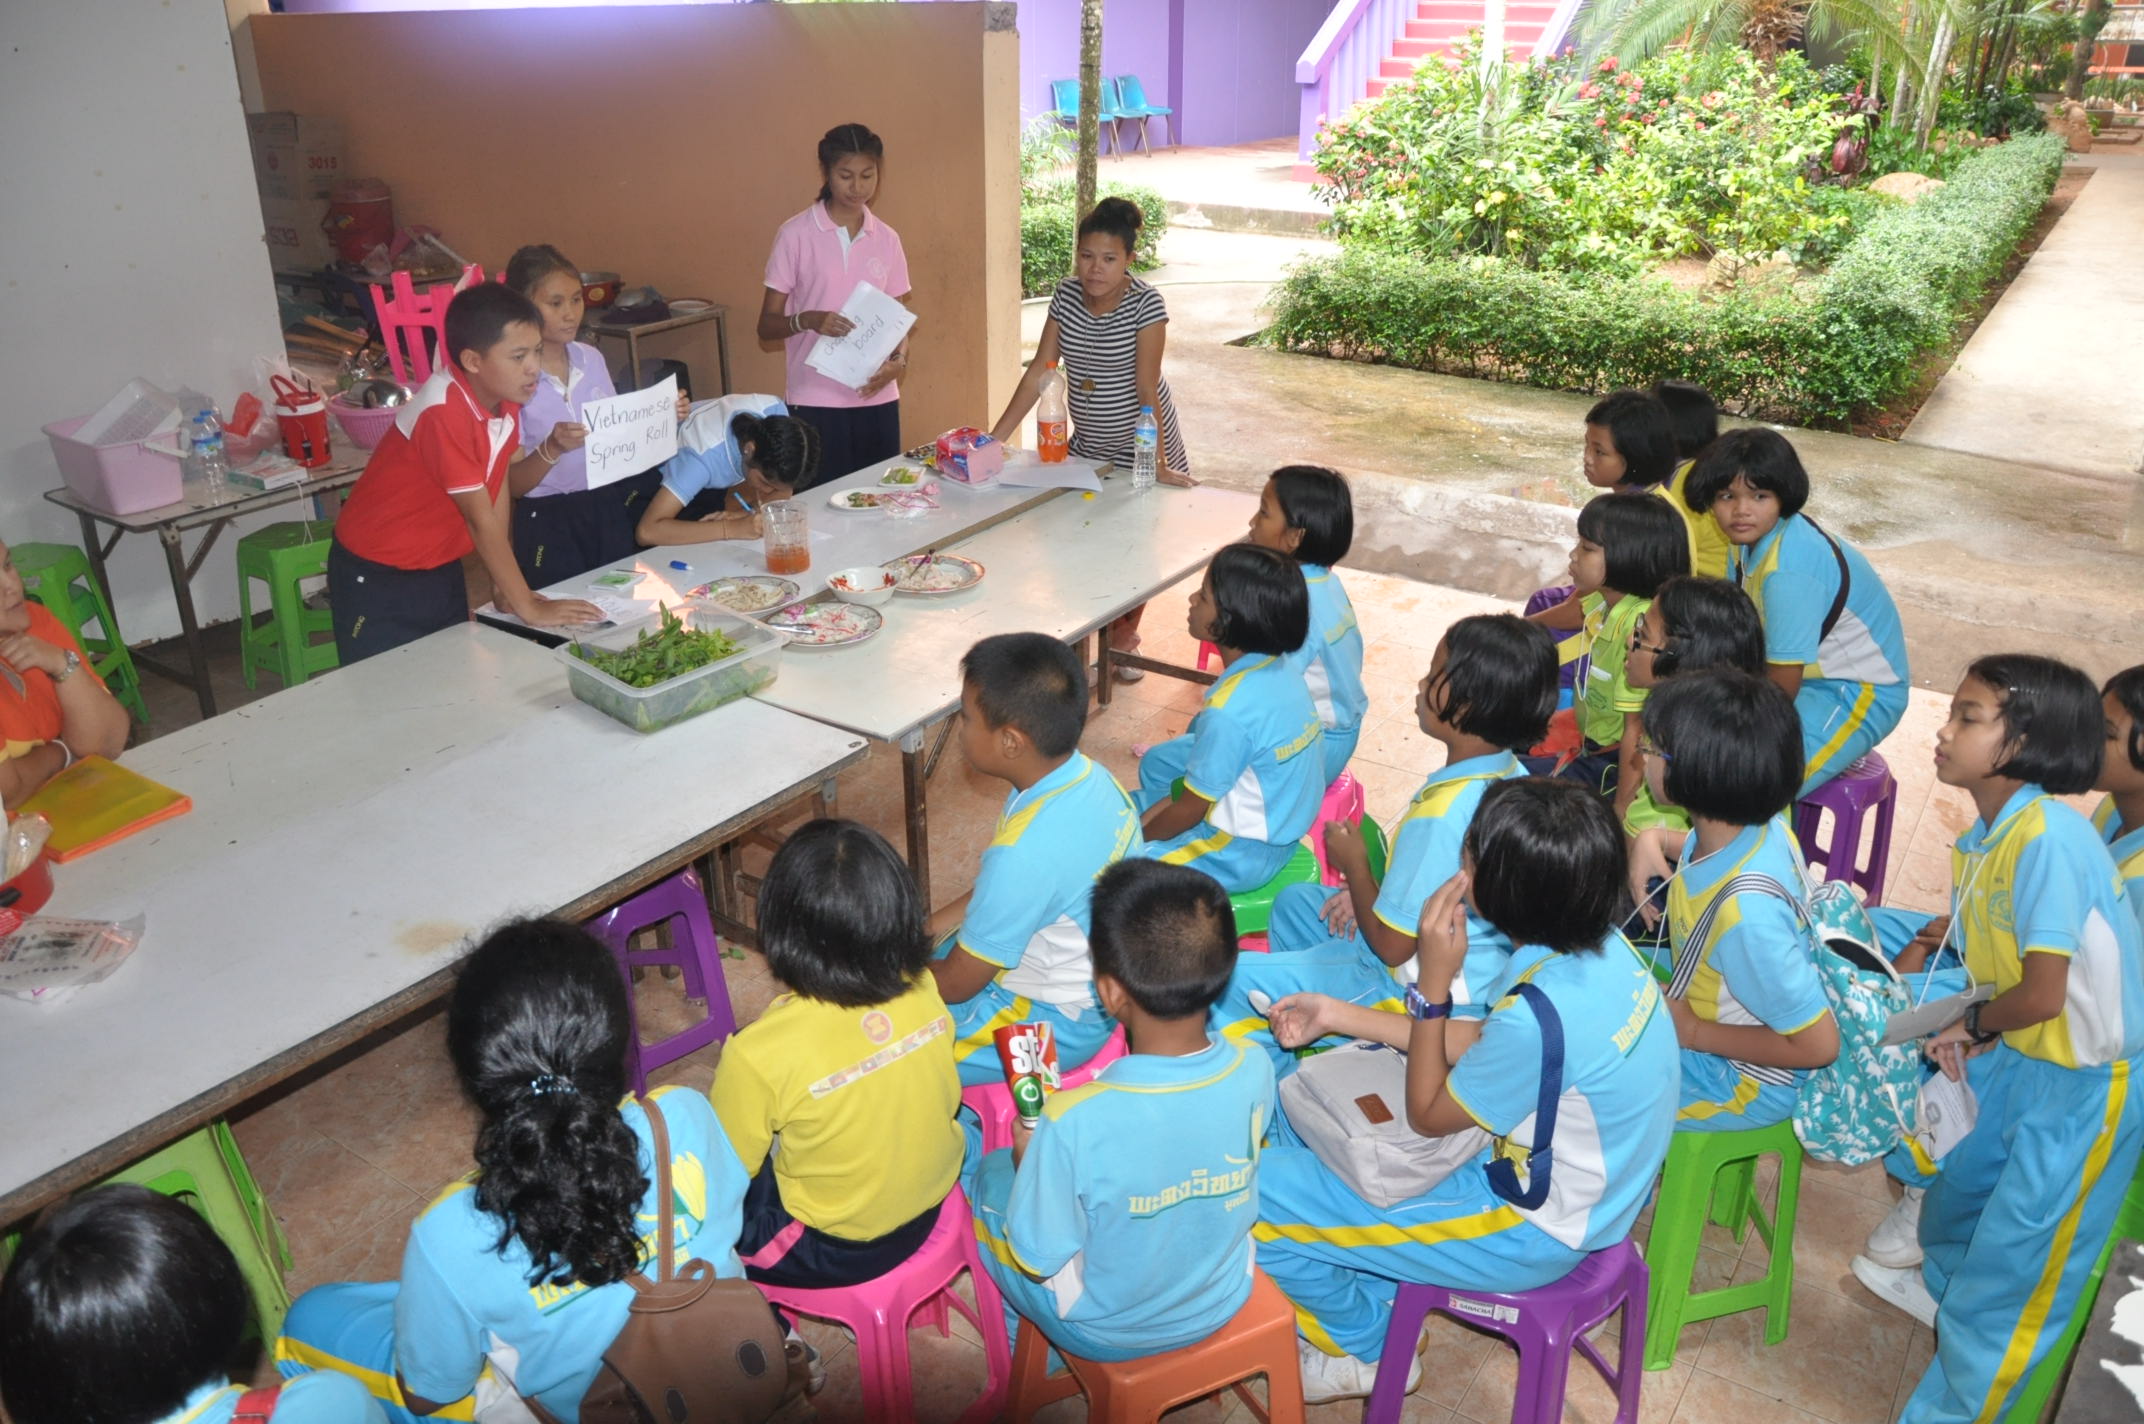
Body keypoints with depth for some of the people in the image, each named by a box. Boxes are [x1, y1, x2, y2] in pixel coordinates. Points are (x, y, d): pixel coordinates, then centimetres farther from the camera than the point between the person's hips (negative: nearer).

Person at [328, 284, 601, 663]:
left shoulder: (505, 396, -6)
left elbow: (497, 487, 0)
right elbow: (481, 518, -26)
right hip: (377, 579, -7)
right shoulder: (442, 412, -29)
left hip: (439, 570, 7)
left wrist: (503, 584, -1)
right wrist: (528, 608, -21)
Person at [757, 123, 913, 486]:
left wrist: (899, 360, -9)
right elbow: (767, 326, -2)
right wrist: (807, 320, -22)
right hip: (816, 403, -3)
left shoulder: (887, 240, 8)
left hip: (877, 400, 3)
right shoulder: (796, 235, -3)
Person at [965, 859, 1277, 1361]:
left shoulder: (1076, 1118, -38)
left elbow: (1039, 1256, -23)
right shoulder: (1254, 1072, -24)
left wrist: (1029, 1159, -6)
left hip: (1105, 1333, -4)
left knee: (989, 1172, 21)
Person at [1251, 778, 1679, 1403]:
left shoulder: (1541, 1016, -36)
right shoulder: (1596, 943, -10)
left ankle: (1364, 1347, 18)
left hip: (1535, 1234, -9)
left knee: (1261, 1191, -8)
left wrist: (1433, 983, -21)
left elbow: (1427, 1116, -18)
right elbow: (1479, 1048, 5)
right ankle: (1382, 1289, 24)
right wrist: (1337, 1016, 2)